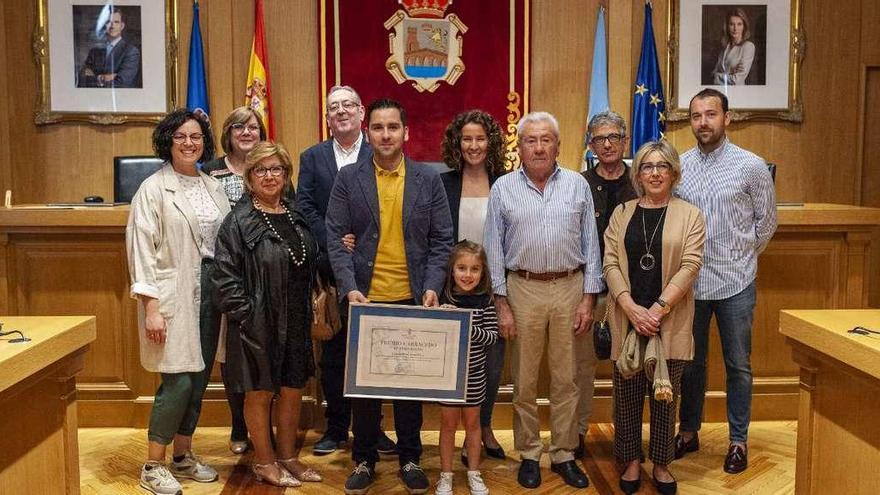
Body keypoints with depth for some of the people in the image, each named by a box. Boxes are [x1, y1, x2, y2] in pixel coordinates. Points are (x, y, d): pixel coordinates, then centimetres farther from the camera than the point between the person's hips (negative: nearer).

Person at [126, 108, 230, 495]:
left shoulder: (212, 187, 11)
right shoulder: (154, 189, -6)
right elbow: (141, 250, -10)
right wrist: (151, 307, -15)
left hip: (211, 290, 6)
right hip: (173, 294, -6)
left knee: (199, 378, 11)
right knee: (179, 380, -7)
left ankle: (183, 455, 26)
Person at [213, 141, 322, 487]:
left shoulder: (296, 216, 9)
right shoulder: (239, 221, -9)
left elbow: (311, 265, 18)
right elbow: (225, 275, -13)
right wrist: (247, 314, -15)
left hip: (296, 322, 6)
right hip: (257, 324, -6)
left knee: (293, 390, 13)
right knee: (259, 393, 7)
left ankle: (288, 456, 28)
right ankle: (263, 461, 22)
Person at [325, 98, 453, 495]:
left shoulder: (428, 179, 3)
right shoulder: (348, 178, 1)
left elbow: (442, 240, 3)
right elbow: (336, 237, -2)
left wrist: (432, 287, -9)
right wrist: (349, 287, -13)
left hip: (412, 299, 0)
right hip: (365, 298, 0)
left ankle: (409, 459, 25)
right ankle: (364, 460, 24)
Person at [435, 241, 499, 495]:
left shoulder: (485, 301, -8)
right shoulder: (443, 298, -7)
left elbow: (492, 336, -11)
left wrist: (469, 328, -26)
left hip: (474, 373, 0)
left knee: (472, 422, 15)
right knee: (448, 423, 11)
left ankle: (474, 473, 30)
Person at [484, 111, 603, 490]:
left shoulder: (577, 185, 3)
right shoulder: (503, 189, 1)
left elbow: (590, 244, 5)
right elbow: (495, 249, 2)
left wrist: (588, 298, -1)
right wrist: (502, 304, -2)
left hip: (570, 288, 1)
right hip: (523, 289, 0)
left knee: (566, 378, 8)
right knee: (525, 380, 8)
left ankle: (564, 454, 21)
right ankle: (528, 454, 22)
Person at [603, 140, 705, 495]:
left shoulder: (689, 215, 2)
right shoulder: (622, 213, 8)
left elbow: (690, 265, -6)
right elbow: (610, 263, 1)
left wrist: (658, 309, -15)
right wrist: (632, 309, -12)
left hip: (670, 322, -1)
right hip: (627, 319, 2)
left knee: (665, 395, 7)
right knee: (627, 394, 6)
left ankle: (661, 464, 22)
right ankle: (632, 461, 21)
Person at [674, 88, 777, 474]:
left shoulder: (751, 166, -6)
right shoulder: (679, 166, 1)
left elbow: (766, 221, 3)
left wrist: (741, 256, 7)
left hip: (734, 283, -2)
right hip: (689, 280, 2)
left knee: (738, 366, 9)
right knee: (691, 362, 14)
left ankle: (738, 440, 23)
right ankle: (689, 432, 29)